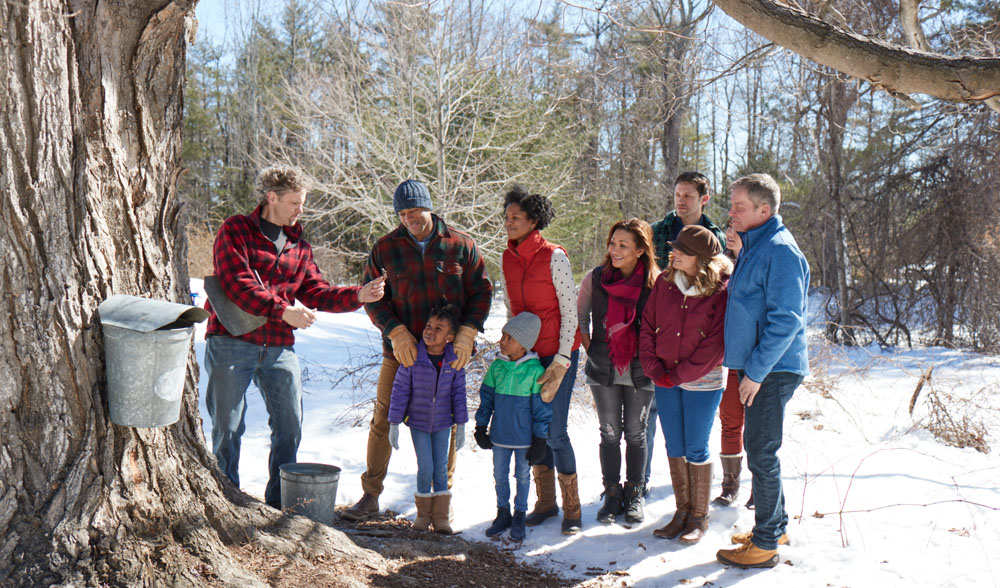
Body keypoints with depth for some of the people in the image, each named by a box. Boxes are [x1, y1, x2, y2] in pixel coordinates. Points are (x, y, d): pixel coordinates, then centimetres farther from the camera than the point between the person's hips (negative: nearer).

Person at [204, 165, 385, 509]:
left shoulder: (298, 245, 16)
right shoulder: (235, 231, -1)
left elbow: (316, 293, 10)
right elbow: (237, 286, -14)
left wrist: (357, 296, -5)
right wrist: (284, 311, -20)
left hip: (279, 348, 5)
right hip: (232, 342, -5)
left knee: (290, 426, 4)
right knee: (228, 427, 3)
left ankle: (279, 501, 18)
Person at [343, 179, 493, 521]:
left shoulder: (461, 245, 0)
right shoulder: (385, 249, 2)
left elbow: (482, 291, 2)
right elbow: (372, 298, 2)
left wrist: (467, 333, -11)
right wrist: (396, 332, -14)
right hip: (400, 352, 0)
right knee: (383, 421, 2)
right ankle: (370, 497, 16)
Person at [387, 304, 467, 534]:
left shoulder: (454, 361, -10)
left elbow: (458, 393, -1)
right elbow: (400, 391, -9)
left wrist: (461, 425, 1)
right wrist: (394, 424, -8)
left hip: (443, 423, 2)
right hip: (418, 422, -1)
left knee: (441, 467, 6)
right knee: (425, 467, -1)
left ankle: (440, 515, 18)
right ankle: (423, 513, 19)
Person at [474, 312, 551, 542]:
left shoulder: (535, 370, -14)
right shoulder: (497, 366, -2)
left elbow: (541, 407, -10)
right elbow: (486, 398, 8)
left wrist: (540, 439, -9)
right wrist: (481, 427, 7)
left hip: (524, 437, -4)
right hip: (499, 435, 4)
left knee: (522, 476, 12)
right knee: (500, 475, 14)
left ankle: (519, 517, 28)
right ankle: (503, 513, 31)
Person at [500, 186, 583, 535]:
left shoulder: (554, 257, -14)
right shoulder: (508, 259, 5)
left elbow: (569, 310, -12)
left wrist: (561, 362, -14)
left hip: (558, 352, -6)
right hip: (525, 353, 6)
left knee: (554, 430, -6)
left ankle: (572, 509, 10)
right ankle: (545, 503, 24)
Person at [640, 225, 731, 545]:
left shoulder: (721, 292, -12)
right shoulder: (664, 283, 3)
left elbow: (716, 344, -14)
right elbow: (647, 326, 5)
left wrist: (679, 375, -14)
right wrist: (655, 369, -6)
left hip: (702, 383, -5)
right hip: (665, 381, 5)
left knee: (696, 450, 3)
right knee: (674, 449, 11)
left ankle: (700, 517, 19)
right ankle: (682, 511, 25)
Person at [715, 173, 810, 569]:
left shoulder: (780, 250, -16)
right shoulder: (753, 247, 14)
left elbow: (786, 320, -22)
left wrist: (756, 370, -21)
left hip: (772, 369, -10)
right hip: (757, 366, 10)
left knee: (761, 452, -4)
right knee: (760, 448, 17)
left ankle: (765, 544, 7)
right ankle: (774, 526, 30)